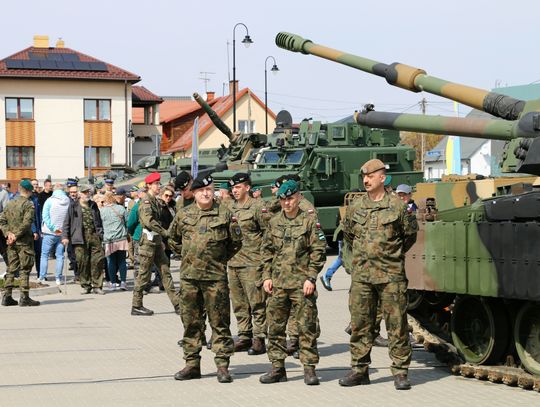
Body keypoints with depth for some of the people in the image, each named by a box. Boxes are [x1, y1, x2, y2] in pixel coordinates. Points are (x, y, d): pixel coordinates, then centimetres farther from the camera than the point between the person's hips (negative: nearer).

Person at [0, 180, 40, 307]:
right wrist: (16, 235, -15)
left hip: (12, 242, 6)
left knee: (12, 268, 11)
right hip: (24, 241, -6)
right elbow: (26, 223, -20)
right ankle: (24, 297, -3)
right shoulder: (29, 204, -10)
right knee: (25, 269, -2)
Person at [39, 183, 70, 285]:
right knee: (60, 256, 8)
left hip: (50, 233, -2)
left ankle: (42, 278, 5)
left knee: (44, 255, 7)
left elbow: (45, 217, -13)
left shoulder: (50, 201, -8)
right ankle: (58, 278, 6)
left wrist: (54, 228, -12)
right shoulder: (68, 201, -2)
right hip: (63, 233, 2)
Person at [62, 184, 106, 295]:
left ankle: (97, 285, 3)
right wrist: (65, 236, -4)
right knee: (83, 262, -2)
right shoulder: (73, 206, 5)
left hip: (94, 236, 3)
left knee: (98, 260, -3)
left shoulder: (93, 205, 16)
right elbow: (67, 222, 4)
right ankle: (85, 285, 9)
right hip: (80, 238, -3)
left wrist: (100, 234, 11)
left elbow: (99, 221, 20)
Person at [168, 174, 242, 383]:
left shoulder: (224, 214, 1)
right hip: (189, 276, 3)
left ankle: (222, 365, 2)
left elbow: (236, 242, 10)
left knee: (220, 322, -1)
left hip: (216, 277, -3)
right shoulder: (183, 215, 6)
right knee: (191, 322, 7)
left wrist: (222, 258, 8)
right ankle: (192, 364, 15)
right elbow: (173, 238, 22)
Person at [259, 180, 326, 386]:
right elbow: (266, 251, 16)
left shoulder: (310, 220, -1)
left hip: (302, 283, -4)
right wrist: (267, 276, 6)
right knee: (275, 327, 6)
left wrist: (311, 278, -10)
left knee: (306, 327, -2)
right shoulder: (274, 222, 12)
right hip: (277, 283, 5)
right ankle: (277, 367, 15)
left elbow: (318, 251, -4)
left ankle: (309, 368, 4)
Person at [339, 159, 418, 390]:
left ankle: (400, 372, 3)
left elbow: (410, 234, 11)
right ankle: (359, 369, 14)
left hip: (390, 275, -3)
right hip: (361, 275, 3)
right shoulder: (355, 208, 8)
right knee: (360, 324, 5)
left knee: (396, 324, -2)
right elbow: (347, 235, 23)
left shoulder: (397, 206, -1)